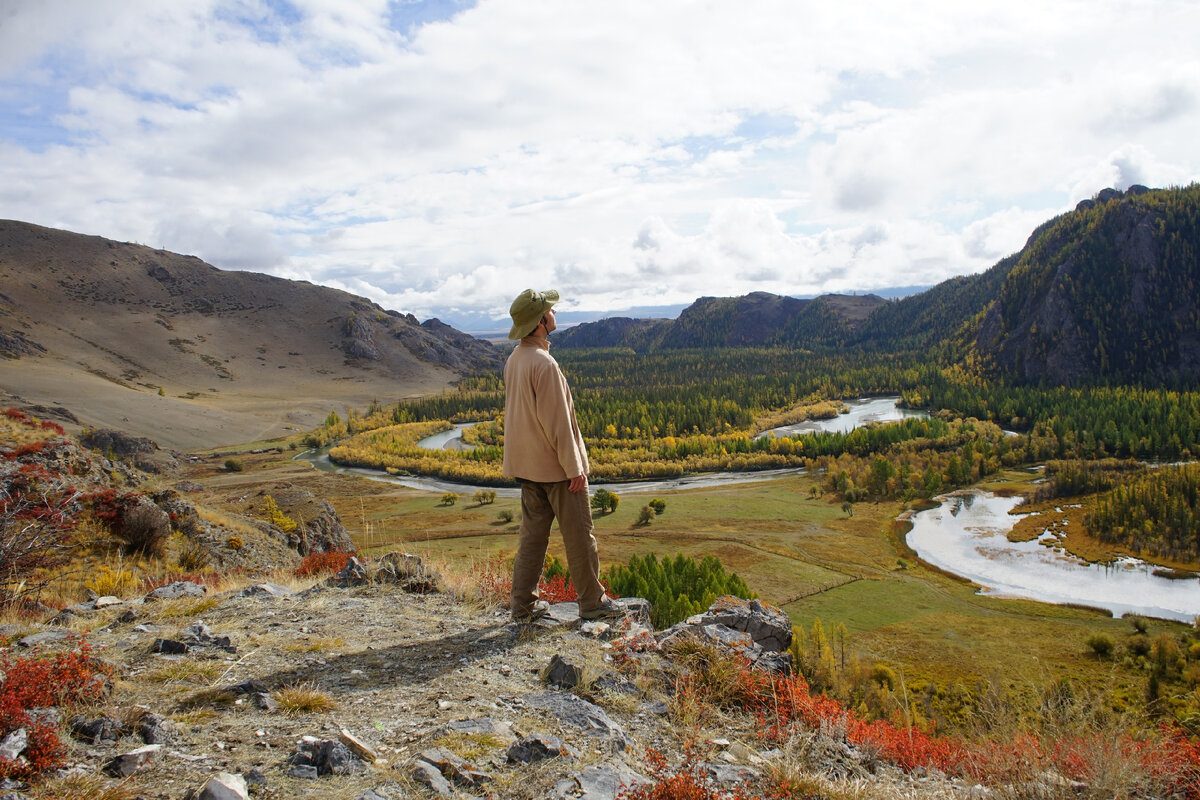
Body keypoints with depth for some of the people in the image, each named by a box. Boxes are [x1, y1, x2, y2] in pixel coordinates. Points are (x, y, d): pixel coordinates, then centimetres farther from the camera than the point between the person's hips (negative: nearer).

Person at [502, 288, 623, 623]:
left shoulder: (514, 360, 6)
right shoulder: (543, 363, -23)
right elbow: (557, 422, -21)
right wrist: (574, 468, -15)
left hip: (527, 465, 8)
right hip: (555, 466, -8)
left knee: (533, 532, 14)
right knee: (578, 534, 5)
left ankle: (523, 604, 19)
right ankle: (592, 601, 16)